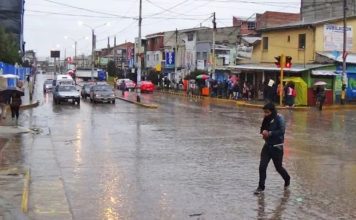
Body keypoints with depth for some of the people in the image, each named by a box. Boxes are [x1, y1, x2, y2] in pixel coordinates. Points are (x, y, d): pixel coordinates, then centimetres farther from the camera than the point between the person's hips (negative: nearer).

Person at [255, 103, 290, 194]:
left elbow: (282, 131, -24)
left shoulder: (279, 118, -15)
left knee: (278, 167, 10)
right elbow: (263, 128, 16)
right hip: (267, 146, 5)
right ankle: (261, 187, 6)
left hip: (277, 147, -5)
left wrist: (269, 133, -24)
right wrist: (263, 131, -7)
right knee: (262, 166, -4)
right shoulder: (267, 119, 4)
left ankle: (287, 179, 40)